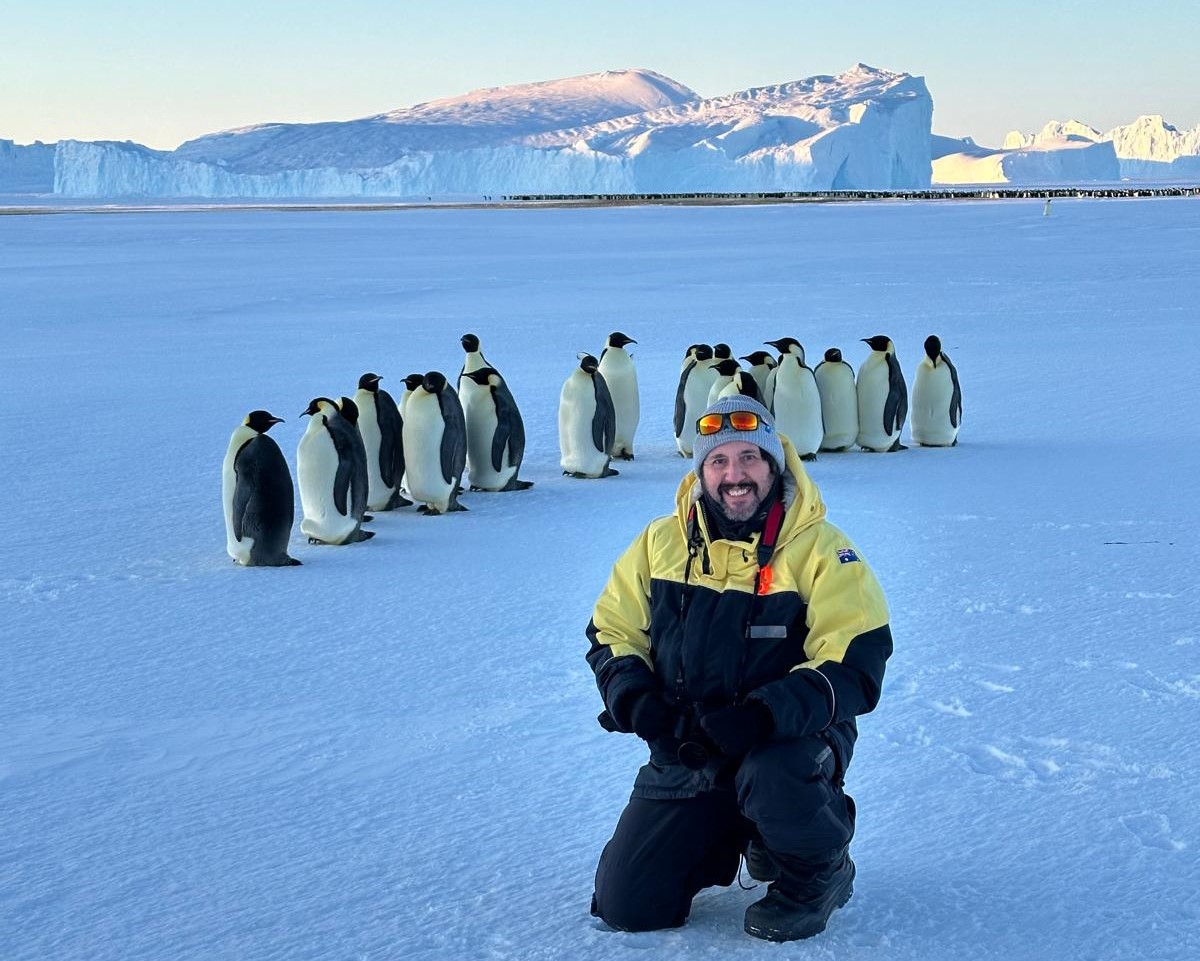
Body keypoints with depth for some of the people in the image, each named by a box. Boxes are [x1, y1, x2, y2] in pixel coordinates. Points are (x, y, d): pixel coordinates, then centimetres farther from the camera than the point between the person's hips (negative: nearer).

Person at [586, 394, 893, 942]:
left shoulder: (818, 549, -11)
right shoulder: (662, 542, 1)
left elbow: (855, 665, -17)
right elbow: (611, 631, 8)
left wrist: (767, 714, -32)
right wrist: (630, 695, -14)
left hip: (792, 739, -4)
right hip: (685, 752, 4)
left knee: (773, 777, -40)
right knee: (625, 906, -2)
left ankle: (818, 876, -5)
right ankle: (733, 840, 28)